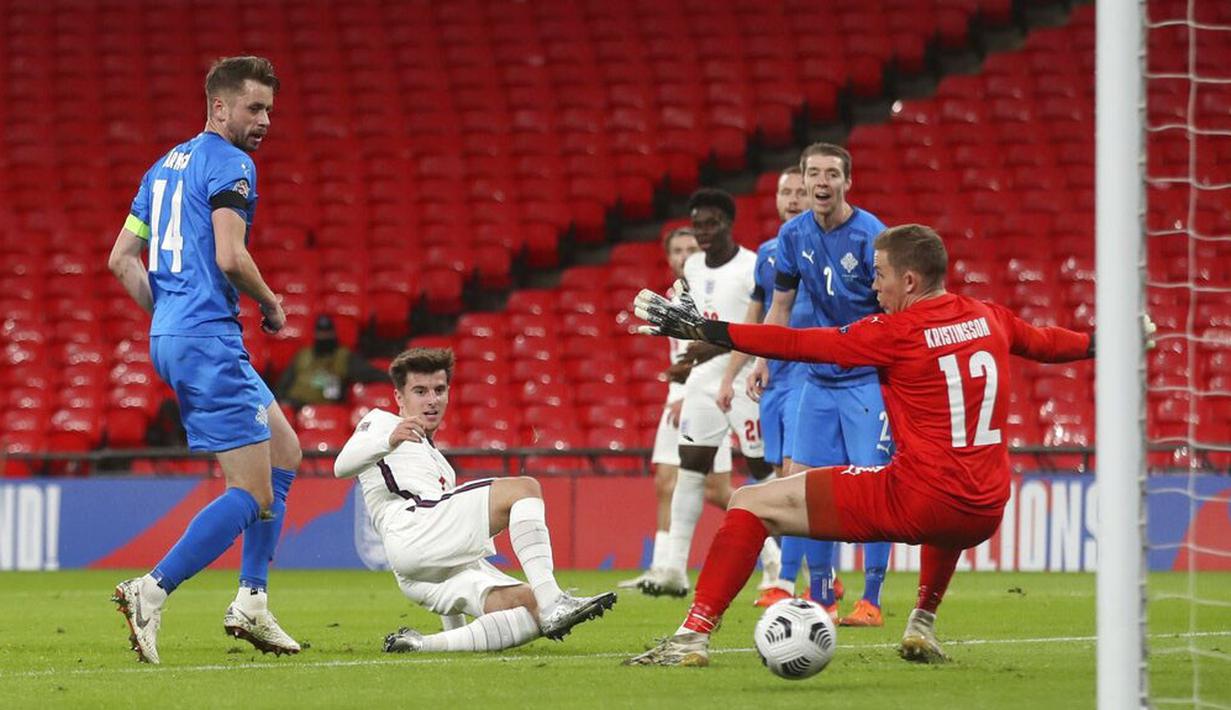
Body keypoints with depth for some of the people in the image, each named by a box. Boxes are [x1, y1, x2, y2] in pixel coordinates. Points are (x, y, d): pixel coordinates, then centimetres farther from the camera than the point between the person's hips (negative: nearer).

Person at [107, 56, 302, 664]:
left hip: (169, 336, 10)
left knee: (285, 450, 18)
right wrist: (271, 304, -4)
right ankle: (151, 591, -20)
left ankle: (251, 601, 13)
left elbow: (122, 258, 19)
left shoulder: (167, 164, 20)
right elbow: (230, 256, -20)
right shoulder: (229, 164, -8)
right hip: (208, 340, -10)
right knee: (253, 494, -10)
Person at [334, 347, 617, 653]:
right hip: (411, 532, -8)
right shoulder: (380, 421, 17)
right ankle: (552, 604, -36)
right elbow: (342, 466, -4)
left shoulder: (433, 457, 40)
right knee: (524, 488, -20)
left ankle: (423, 644, -24)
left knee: (531, 607, -18)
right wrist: (389, 440, -26)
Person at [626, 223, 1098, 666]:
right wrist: (1094, 343, 51)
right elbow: (1045, 342, 29)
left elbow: (795, 344, -7)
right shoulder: (989, 318, 9)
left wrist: (700, 328, -4)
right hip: (984, 518, 6)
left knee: (751, 504, 0)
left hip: (914, 501, -6)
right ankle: (923, 627, 38)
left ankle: (694, 636, -8)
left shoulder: (896, 332, -7)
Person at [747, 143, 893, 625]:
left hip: (870, 377, -6)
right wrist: (763, 362, 5)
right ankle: (821, 598, 11)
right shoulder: (794, 236, 3)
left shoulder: (870, 236, -14)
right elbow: (781, 304, 14)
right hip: (820, 377, 6)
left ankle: (871, 602, -3)